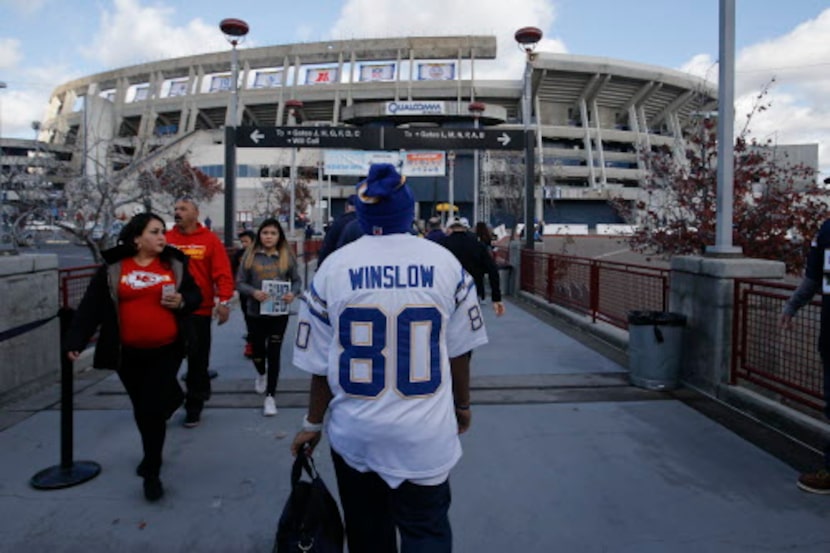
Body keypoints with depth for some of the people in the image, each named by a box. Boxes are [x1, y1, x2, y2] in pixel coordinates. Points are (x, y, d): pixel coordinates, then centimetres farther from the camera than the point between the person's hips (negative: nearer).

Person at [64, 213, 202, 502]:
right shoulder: (113, 267, -1)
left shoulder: (174, 264, 2)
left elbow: (196, 295, 8)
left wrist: (182, 301, -14)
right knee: (142, 409, 16)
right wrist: (76, 341, -10)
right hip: (128, 354, 1)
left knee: (154, 409, -4)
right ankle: (152, 454, 41)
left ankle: (152, 473, 10)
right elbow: (91, 306, -3)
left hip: (166, 351, -1)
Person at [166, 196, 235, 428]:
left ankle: (194, 408, 23)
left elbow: (223, 273, -5)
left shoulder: (210, 239, -2)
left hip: (199, 310, -1)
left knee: (198, 359, 8)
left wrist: (224, 301, -13)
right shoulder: (166, 239, 3)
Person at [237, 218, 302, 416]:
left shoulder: (287, 256, -2)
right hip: (255, 312, 1)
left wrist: (293, 293, -17)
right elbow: (240, 283, -2)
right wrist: (253, 292, -20)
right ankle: (261, 374, 51)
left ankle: (270, 396, 8)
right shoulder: (250, 255, -2)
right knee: (258, 350, 16)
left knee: (274, 353, 0)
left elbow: (297, 280, 3)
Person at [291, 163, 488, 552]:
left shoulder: (333, 267, -8)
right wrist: (462, 405, 18)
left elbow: (321, 363, -3)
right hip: (425, 433, -1)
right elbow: (459, 349, 1)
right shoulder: (443, 262, -7)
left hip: (355, 433, 1)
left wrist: (313, 424, 12)